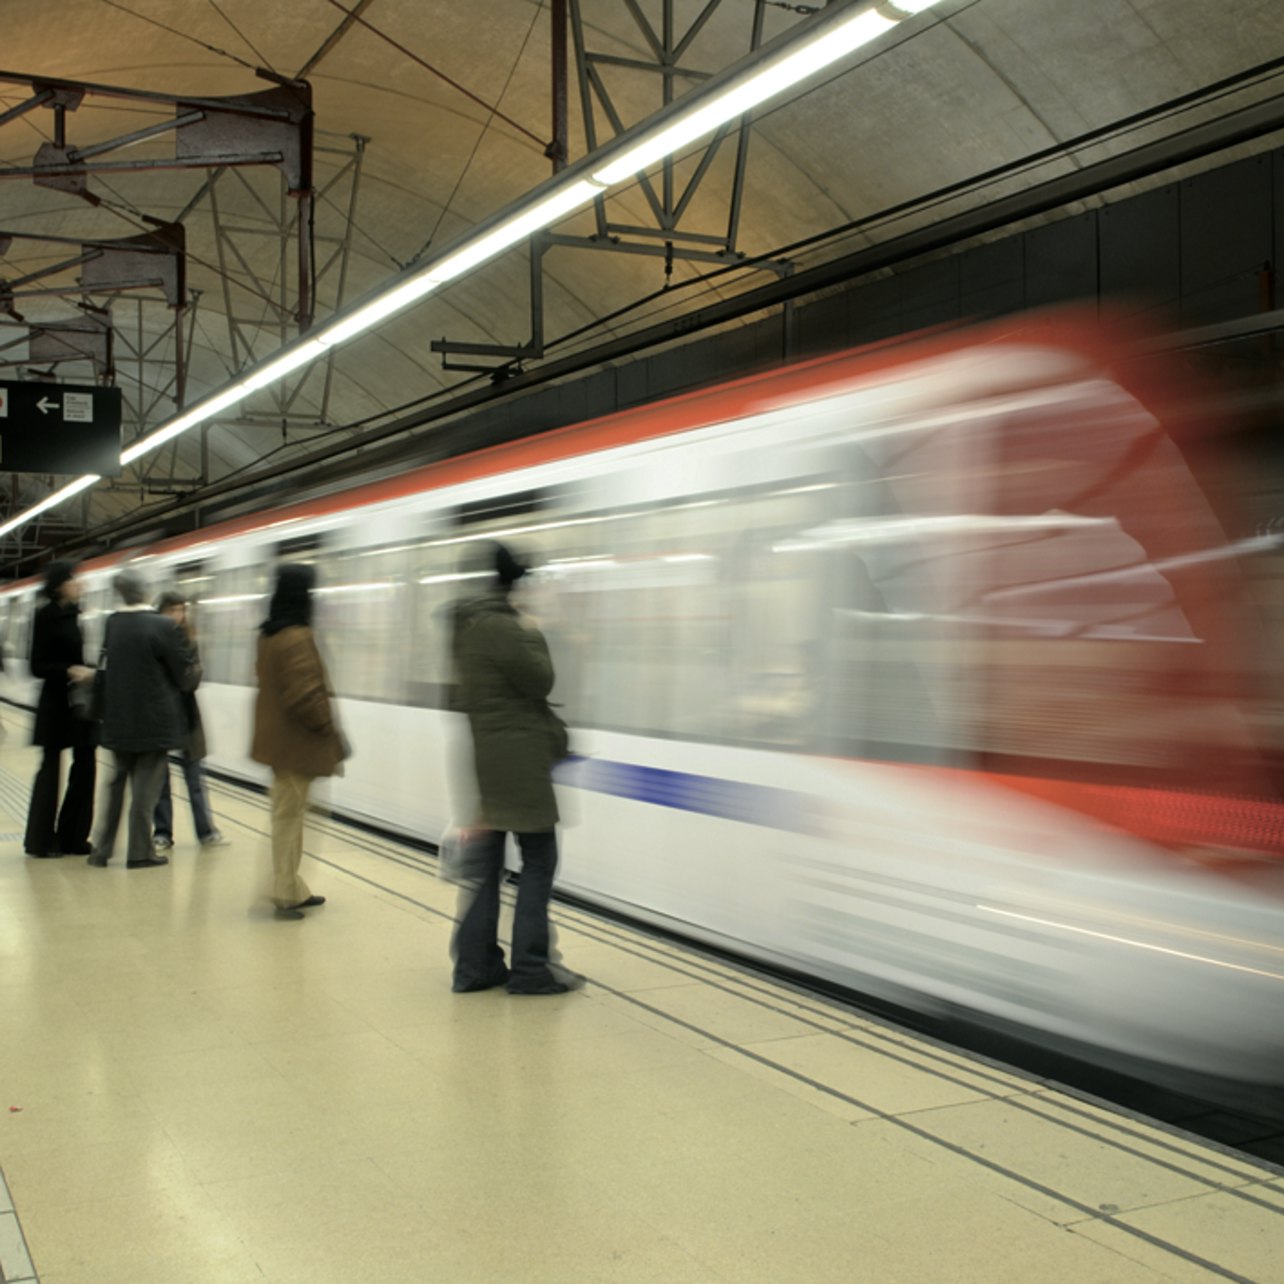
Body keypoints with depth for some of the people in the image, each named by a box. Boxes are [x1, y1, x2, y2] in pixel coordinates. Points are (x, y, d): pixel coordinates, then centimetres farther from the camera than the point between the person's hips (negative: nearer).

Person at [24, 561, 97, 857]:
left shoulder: (72, 614, 8)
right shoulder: (46, 616, -10)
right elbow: (37, 666, -11)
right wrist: (69, 671, -23)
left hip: (80, 700, 6)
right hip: (56, 702, -6)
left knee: (85, 766, 6)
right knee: (51, 767, 2)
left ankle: (72, 836, 14)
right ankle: (41, 840, 13)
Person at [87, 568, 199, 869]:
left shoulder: (110, 625, 0)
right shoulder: (163, 627, -16)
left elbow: (105, 668, 11)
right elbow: (187, 676, -11)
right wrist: (195, 673, 10)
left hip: (118, 722, 5)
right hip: (154, 723, -5)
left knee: (116, 784, 17)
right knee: (145, 788, 2)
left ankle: (102, 849, 20)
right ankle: (139, 853, 6)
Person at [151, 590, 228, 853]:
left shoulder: (188, 639, 3)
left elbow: (193, 677, -6)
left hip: (185, 713, 3)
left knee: (194, 774, 8)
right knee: (159, 777, 6)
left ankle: (206, 831, 14)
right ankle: (163, 833, 15)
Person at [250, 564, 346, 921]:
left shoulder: (268, 635, 9)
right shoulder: (297, 638, -21)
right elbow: (305, 696, -25)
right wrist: (330, 729, -12)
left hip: (277, 737, 9)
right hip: (296, 742, -9)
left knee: (286, 813, 15)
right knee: (289, 815, -1)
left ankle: (292, 890, 23)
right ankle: (286, 894, 7)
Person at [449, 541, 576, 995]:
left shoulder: (465, 625, 11)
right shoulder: (500, 628, -17)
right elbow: (540, 681, -12)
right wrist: (534, 636, 1)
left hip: (482, 757, 9)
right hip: (518, 758, -9)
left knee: (484, 862, 11)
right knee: (538, 860, 1)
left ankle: (476, 964, 14)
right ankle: (530, 968, 4)